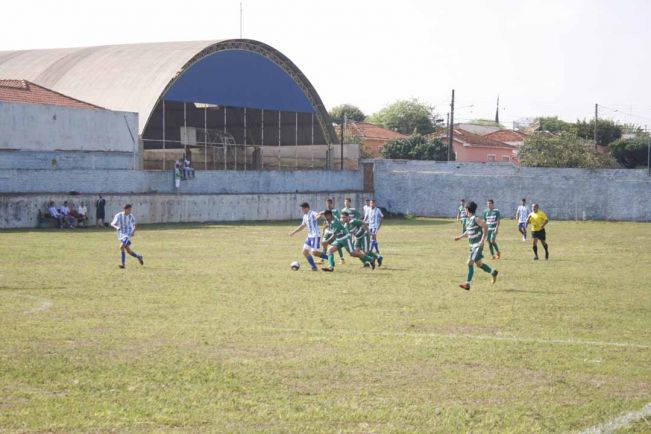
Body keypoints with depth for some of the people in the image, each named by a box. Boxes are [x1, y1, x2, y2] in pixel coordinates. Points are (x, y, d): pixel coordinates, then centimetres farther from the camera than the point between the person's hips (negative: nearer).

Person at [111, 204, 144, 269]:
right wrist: (117, 227, -18)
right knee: (128, 250, 3)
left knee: (122, 247, -23)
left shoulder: (130, 216, -2)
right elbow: (112, 224, 2)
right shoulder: (118, 216, -5)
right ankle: (138, 257, 26)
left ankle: (122, 264, -17)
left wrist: (134, 231, -4)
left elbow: (134, 224, 13)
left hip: (128, 234, -3)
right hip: (121, 234, 3)